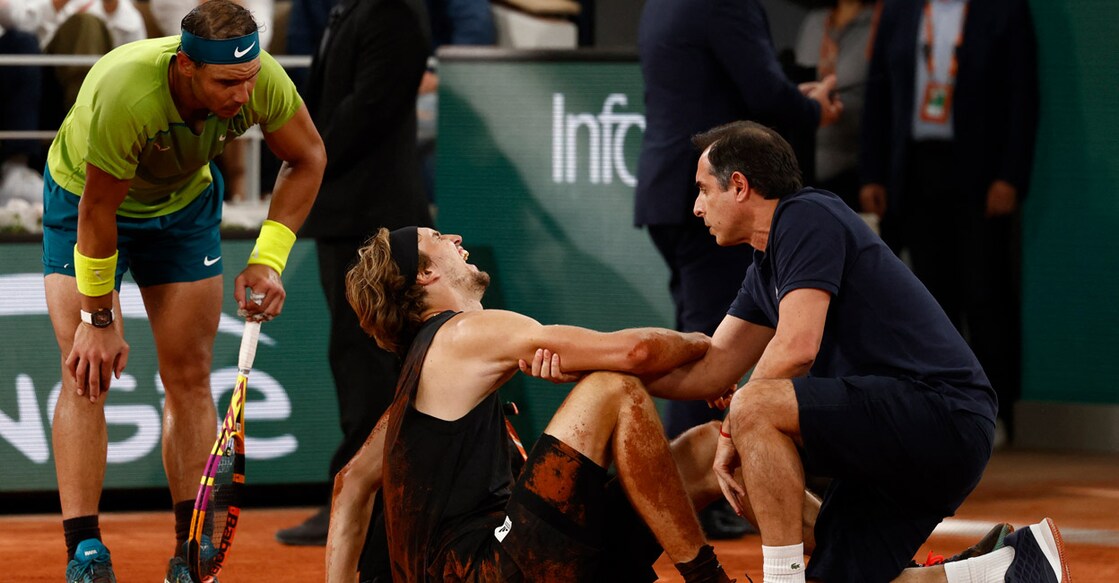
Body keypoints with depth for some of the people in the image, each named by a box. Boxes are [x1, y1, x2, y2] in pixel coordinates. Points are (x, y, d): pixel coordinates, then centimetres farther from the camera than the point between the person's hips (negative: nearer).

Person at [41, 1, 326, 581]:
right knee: (87, 373, -14)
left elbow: (307, 159, -8)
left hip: (184, 203, 4)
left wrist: (268, 260, -16)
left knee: (189, 376, -2)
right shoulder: (124, 95, -43)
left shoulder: (262, 80, -29)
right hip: (84, 199, -4)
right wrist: (98, 318, -20)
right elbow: (97, 212, -30)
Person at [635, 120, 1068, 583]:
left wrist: (733, 427, -8)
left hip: (941, 414, -10)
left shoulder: (807, 217, -9)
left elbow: (796, 348, -19)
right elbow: (709, 372, 21)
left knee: (755, 410, -25)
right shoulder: (764, 270, 20)